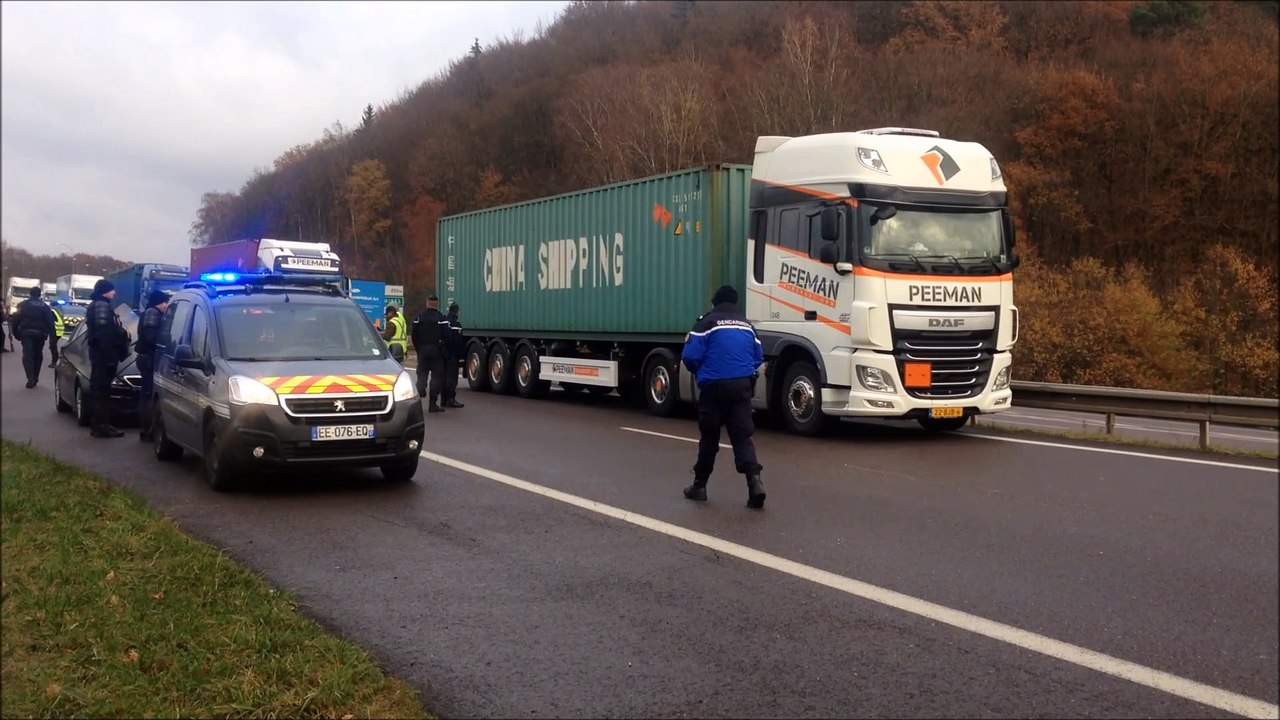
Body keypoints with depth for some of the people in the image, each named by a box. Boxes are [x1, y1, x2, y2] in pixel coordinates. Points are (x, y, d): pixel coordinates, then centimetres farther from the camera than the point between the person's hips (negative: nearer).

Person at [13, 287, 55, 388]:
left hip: (27, 332, -2)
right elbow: (50, 322, 1)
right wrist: (51, 336, 2)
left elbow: (16, 319, 2)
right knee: (38, 355, 15)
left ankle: (31, 379, -24)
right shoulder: (44, 306, 6)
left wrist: (15, 332, 8)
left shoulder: (23, 305, 5)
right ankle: (35, 378, 20)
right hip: (40, 333, 2)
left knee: (27, 355, -8)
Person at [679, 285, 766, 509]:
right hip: (742, 386, 3)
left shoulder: (707, 323, -2)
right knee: (742, 436, 1)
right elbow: (758, 357, 16)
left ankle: (699, 485, 19)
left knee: (709, 437, 9)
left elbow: (690, 356, -9)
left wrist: (700, 373, 12)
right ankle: (755, 480, -19)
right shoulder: (747, 325, 15)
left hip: (715, 386, -3)